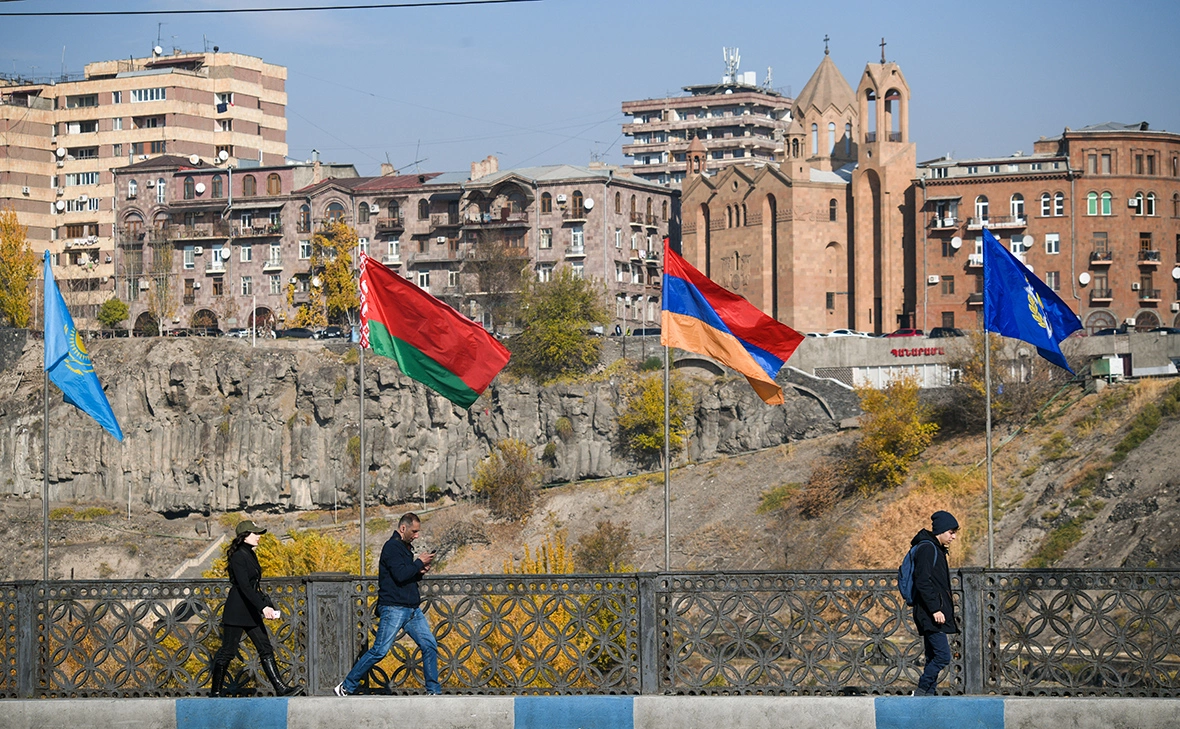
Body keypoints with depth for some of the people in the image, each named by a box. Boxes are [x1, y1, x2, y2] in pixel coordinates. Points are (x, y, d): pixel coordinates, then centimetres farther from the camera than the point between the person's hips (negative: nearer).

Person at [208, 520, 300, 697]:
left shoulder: (250, 555, 15)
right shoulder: (238, 556, -14)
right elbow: (244, 586, -22)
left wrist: (267, 606, 16)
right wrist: (263, 606, -28)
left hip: (250, 611, 9)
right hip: (236, 611, -9)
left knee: (266, 649, 3)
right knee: (228, 651, -2)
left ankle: (280, 688, 1)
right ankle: (216, 691, 7)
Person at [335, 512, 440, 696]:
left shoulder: (405, 548, 18)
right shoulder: (392, 547, -10)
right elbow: (400, 574, -23)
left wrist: (420, 573, 7)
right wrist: (420, 563, -11)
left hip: (412, 609, 9)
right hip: (393, 608, -9)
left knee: (430, 645, 2)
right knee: (380, 650, -9)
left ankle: (433, 690, 9)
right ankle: (347, 686, 0)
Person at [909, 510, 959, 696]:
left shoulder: (936, 549, 21)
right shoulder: (927, 548, -11)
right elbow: (922, 582, -19)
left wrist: (942, 607, 21)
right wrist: (935, 609, -21)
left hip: (934, 614, 10)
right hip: (930, 615, -10)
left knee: (933, 658, 8)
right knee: (943, 656, -14)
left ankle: (929, 694, 9)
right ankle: (922, 691, -10)